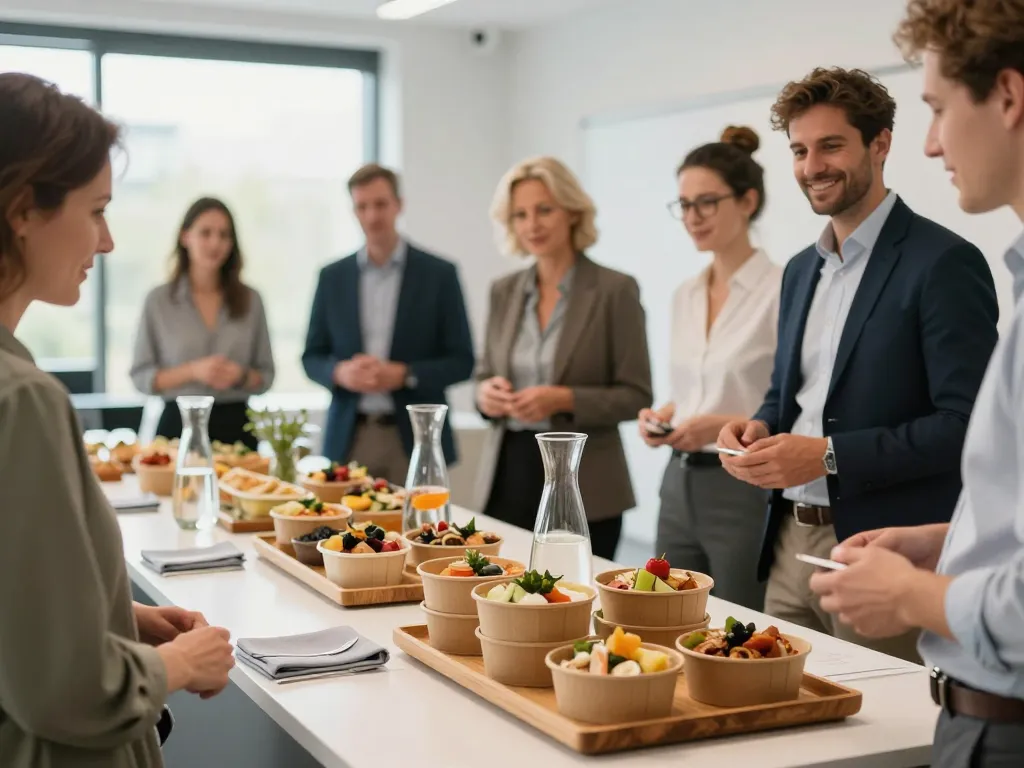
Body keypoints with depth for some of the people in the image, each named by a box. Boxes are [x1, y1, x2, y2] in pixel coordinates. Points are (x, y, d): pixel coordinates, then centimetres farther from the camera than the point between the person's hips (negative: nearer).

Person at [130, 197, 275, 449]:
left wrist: (241, 376, -12)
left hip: (235, 426, 1)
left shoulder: (250, 300, 4)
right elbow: (141, 377, 0)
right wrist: (192, 371, -15)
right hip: (180, 425, -1)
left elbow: (265, 376, 9)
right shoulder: (158, 300, 0)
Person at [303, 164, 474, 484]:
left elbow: (462, 361, 0)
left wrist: (404, 375, -15)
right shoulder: (333, 277, 8)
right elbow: (312, 357, 11)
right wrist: (340, 372, -10)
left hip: (413, 438, -2)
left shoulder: (438, 274, 0)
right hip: (348, 437, 2)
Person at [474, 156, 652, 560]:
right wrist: (485, 391, -6)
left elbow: (635, 396, -6)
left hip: (582, 487, -4)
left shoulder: (615, 290, -5)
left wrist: (565, 399, -20)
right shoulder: (503, 291, 9)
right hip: (506, 475, 4)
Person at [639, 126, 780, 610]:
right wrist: (665, 416, 0)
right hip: (680, 486, 7)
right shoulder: (684, 295, 11)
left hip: (746, 492, -7)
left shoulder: (781, 289, -11)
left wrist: (726, 426, -23)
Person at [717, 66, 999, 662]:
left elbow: (966, 424, -17)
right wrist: (761, 428, 1)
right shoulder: (801, 270, 14)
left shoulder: (944, 263, -11)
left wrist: (830, 456, -20)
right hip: (792, 546, 7)